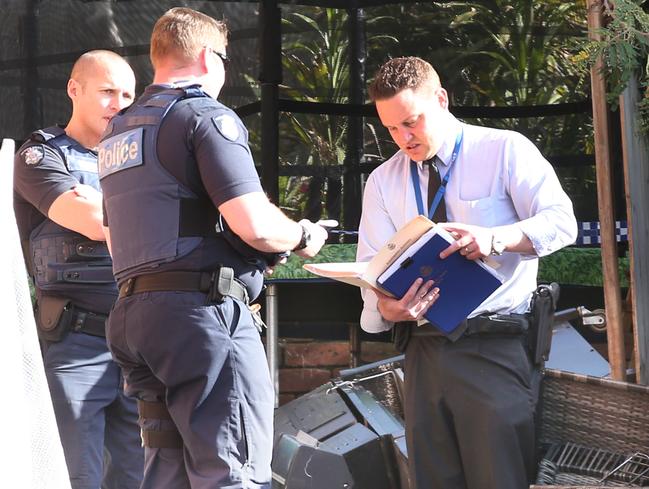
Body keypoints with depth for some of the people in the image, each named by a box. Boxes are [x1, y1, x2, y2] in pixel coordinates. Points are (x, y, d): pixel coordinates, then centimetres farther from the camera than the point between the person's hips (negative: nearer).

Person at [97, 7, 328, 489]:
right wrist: (303, 236, 2)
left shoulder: (117, 132, 20)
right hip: (203, 312, -8)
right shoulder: (207, 115, -6)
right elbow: (254, 225, -17)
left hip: (133, 313, 9)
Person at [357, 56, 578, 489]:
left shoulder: (506, 151, 1)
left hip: (495, 350, -4)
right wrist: (385, 307, -19)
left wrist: (495, 238, -26)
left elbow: (562, 222, -7)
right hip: (425, 351, 4)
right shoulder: (383, 182, 12)